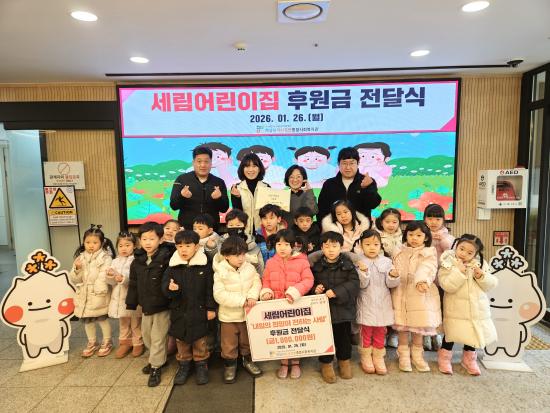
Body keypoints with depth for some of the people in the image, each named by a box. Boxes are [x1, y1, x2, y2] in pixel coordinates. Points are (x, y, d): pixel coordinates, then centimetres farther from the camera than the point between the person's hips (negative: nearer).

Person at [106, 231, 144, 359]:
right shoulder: (115, 262, 6)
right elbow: (111, 282, 1)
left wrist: (123, 278, -36)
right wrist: (110, 276, -20)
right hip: (119, 297, 5)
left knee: (136, 323, 9)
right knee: (123, 323, 20)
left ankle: (138, 343, 24)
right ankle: (125, 343, 34)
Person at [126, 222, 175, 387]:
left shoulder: (166, 258, -19)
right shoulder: (137, 261, 0)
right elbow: (133, 284, 7)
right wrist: (131, 303, 9)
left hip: (162, 305, -6)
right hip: (146, 305, 7)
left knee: (158, 337, 5)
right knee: (146, 335, 22)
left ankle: (156, 367, 23)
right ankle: (158, 359, 43)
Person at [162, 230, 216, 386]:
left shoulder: (205, 265, -11)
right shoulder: (172, 266, -4)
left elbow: (210, 288, -7)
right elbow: (164, 284, -5)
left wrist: (211, 308, -6)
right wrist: (169, 288, -29)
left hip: (199, 310, -2)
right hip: (179, 310, 3)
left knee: (200, 340, 11)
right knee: (181, 340, 16)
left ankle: (201, 365, 30)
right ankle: (183, 365, 35)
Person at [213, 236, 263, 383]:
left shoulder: (249, 268, -5)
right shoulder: (220, 272, -17)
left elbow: (256, 282, -1)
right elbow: (219, 295, -21)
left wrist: (252, 296, -21)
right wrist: (241, 301, -23)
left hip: (248, 313, 3)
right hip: (228, 315, -3)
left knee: (247, 340, 20)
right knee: (229, 343, 11)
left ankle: (248, 360, 42)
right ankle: (229, 365, 32)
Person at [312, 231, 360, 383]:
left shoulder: (348, 264, -5)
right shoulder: (317, 266, -1)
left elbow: (354, 283, -14)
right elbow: (311, 283, 8)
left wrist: (336, 291, -24)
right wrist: (315, 289, -15)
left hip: (343, 307, 0)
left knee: (344, 336, 15)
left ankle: (344, 361, 37)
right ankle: (326, 363, 27)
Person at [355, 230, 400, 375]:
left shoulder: (386, 261, -1)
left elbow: (390, 284, -5)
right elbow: (361, 285, -15)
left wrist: (393, 276, -25)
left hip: (383, 304, 2)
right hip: (366, 304, -2)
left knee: (380, 332, 14)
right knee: (366, 332, 9)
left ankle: (378, 357, 29)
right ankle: (366, 357, 26)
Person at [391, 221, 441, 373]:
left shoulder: (429, 253, -3)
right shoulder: (399, 252, 7)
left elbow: (427, 269, -21)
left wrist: (422, 281, -39)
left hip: (420, 295, -2)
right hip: (401, 294, 2)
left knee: (419, 326, 8)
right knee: (402, 327, 8)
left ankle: (417, 355, 29)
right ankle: (403, 355, 24)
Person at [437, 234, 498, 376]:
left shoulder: (480, 264, 2)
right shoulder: (448, 264, -11)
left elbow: (491, 284, 1)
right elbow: (448, 286, -22)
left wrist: (481, 276, -16)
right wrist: (459, 271, -27)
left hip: (477, 307, 4)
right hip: (456, 309, -4)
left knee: (474, 333, 13)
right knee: (452, 333, 3)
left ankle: (469, 359, 35)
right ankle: (444, 358, 24)